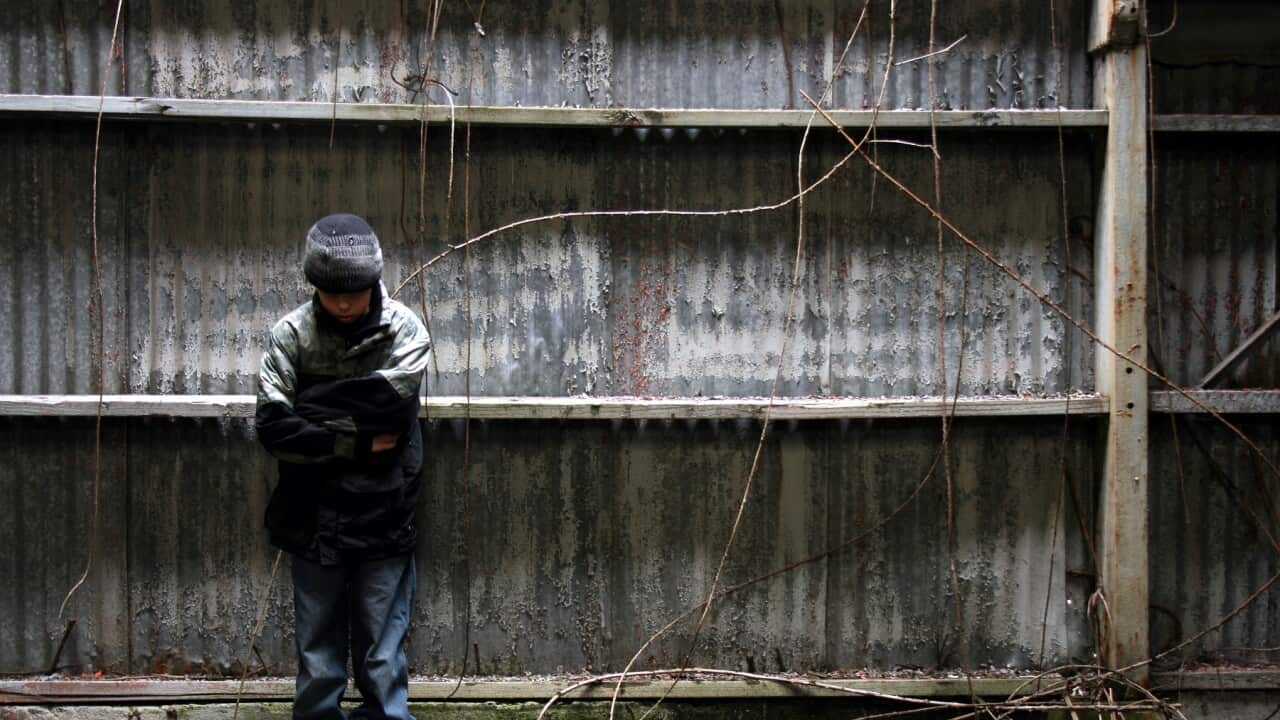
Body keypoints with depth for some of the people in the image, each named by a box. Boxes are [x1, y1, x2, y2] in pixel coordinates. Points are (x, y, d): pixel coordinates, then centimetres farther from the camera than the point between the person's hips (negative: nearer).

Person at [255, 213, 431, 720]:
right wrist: (356, 443, -15)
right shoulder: (292, 334, -3)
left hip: (383, 521, -1)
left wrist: (314, 409, -10)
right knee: (317, 665, 9)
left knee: (382, 662, 6)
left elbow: (387, 402, -20)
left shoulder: (403, 329, -4)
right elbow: (273, 429, -12)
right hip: (314, 521, 1)